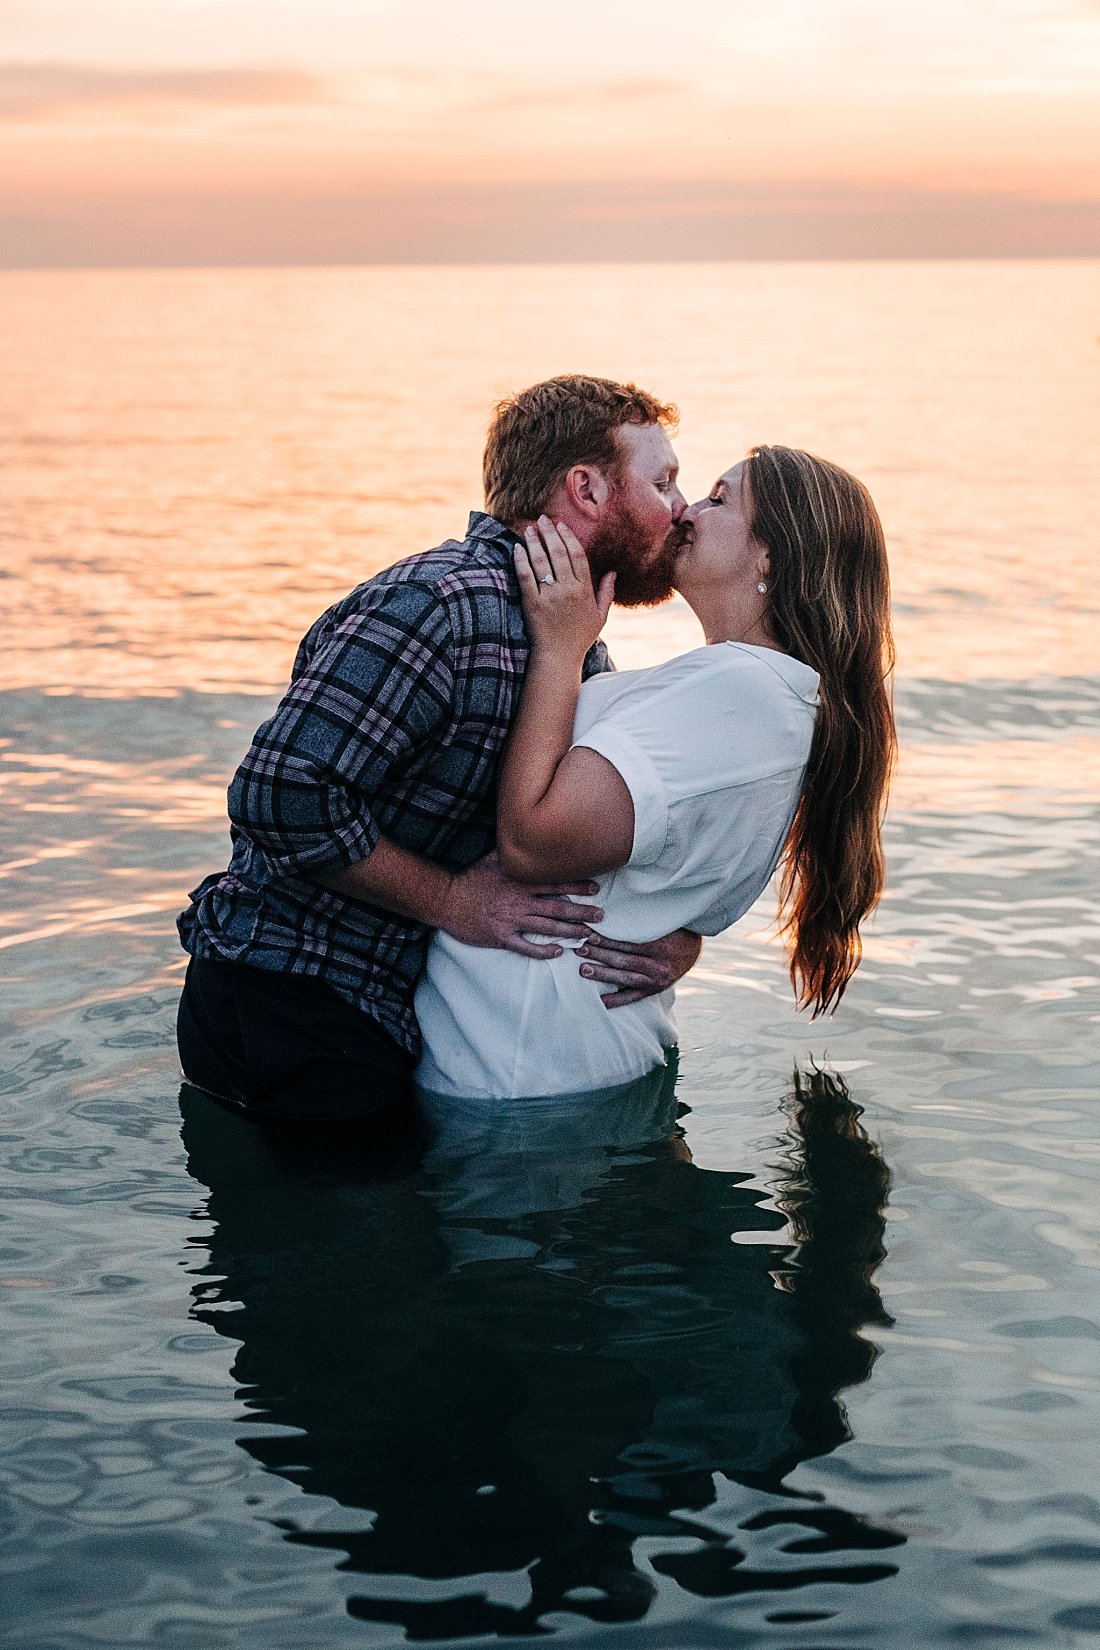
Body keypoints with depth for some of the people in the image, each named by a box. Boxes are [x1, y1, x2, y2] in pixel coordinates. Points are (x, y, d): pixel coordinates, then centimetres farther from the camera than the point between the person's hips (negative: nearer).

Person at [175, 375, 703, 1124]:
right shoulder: (440, 605, -23)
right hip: (289, 1008, -9)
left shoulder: (582, 652, 11)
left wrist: (680, 930, -11)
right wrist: (451, 899, -22)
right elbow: (282, 794, -30)